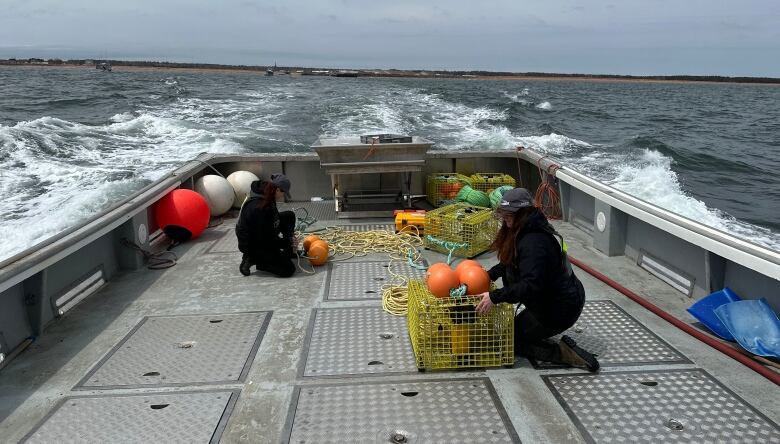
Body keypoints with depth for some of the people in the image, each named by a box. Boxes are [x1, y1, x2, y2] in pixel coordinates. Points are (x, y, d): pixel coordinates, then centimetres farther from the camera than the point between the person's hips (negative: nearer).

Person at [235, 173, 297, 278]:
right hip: (252, 245, -10)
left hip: (263, 235, 10)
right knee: (288, 269, -15)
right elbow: (267, 239, -28)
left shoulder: (267, 198, -5)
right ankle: (253, 259, -4)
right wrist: (288, 243, -16)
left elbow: (276, 219, 10)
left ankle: (290, 252, 16)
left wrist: (289, 238, -1)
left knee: (289, 216, 11)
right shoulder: (258, 207, -33)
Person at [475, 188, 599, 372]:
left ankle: (564, 353, -5)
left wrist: (495, 297, -33)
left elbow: (531, 285, -33)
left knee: (510, 340, 3)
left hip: (559, 311, -10)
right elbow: (509, 262, 17)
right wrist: (488, 275, 5)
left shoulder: (534, 242, -27)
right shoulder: (523, 232, 4)